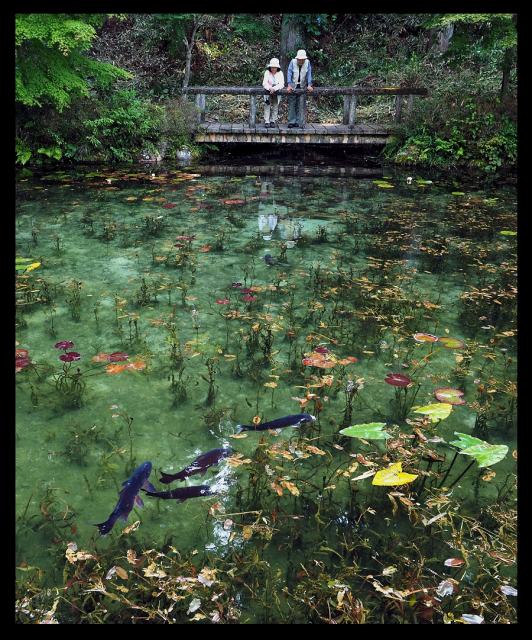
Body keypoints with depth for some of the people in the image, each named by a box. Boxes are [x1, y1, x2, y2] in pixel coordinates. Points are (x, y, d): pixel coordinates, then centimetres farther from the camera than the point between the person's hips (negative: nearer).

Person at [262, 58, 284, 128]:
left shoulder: (280, 73, -4)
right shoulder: (267, 72, -4)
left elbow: (281, 84, -14)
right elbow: (264, 83, -14)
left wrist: (274, 88, -31)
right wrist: (270, 88, -35)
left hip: (277, 93, 1)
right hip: (268, 92, -1)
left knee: (275, 107, 4)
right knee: (267, 106, -9)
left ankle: (273, 121, 14)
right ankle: (267, 121, -6)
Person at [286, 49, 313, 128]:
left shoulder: (307, 62, -4)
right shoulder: (293, 62, -10)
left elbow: (309, 74, -5)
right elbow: (289, 73, -13)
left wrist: (309, 85, -17)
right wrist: (289, 85, -24)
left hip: (302, 87, 2)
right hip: (293, 86, -1)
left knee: (300, 105, 1)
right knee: (292, 105, -3)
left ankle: (298, 122, 6)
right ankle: (291, 122, 2)